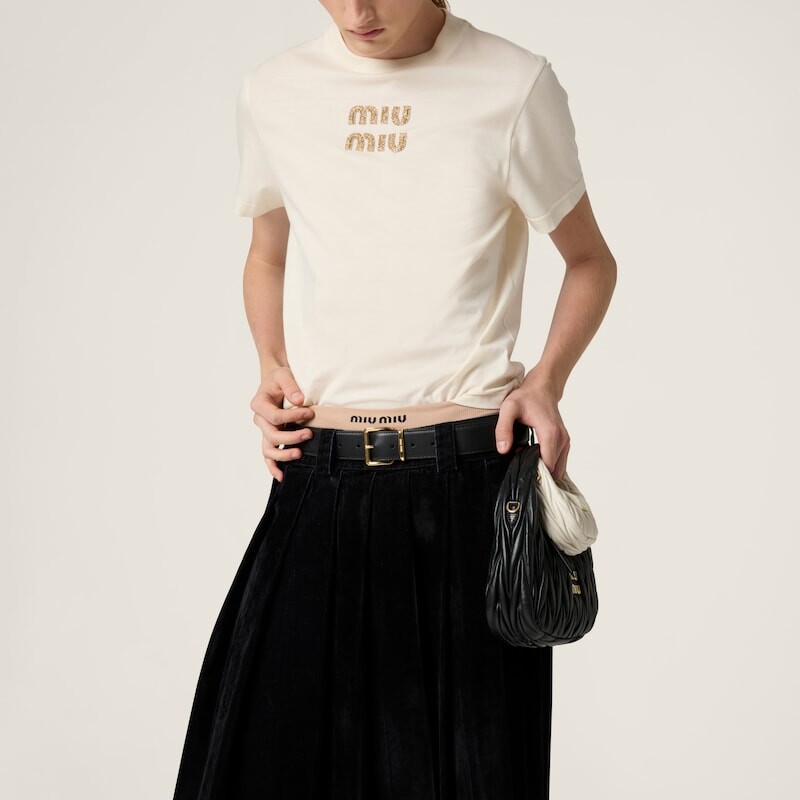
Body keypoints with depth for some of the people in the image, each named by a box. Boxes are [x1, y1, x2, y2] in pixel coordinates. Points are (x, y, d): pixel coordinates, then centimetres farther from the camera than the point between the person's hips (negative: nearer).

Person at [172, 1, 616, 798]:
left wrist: (547, 379, -6)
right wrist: (270, 364, 4)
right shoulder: (273, 91, 6)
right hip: (318, 479, 3)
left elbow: (590, 261, 10)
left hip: (471, 472, -2)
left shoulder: (513, 85, -3)